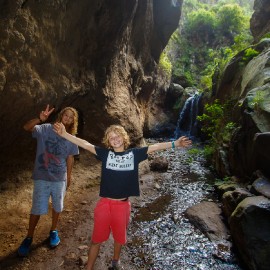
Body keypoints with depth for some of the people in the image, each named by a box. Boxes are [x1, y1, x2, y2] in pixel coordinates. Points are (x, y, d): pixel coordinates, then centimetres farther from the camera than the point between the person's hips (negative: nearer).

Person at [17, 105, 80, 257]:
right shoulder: (46, 129, -10)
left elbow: (70, 158, 6)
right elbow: (27, 127, -26)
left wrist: (69, 177, 11)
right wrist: (40, 119, -43)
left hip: (60, 178, 2)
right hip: (41, 177, -2)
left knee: (57, 207, 16)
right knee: (37, 209, 4)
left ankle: (54, 231, 40)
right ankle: (29, 238, 26)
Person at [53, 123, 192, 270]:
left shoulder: (134, 153, -3)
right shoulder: (105, 153, -4)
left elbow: (155, 147, -5)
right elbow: (85, 144, -9)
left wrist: (175, 143, -11)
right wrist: (64, 134, -15)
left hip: (123, 205, 2)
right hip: (104, 203, -1)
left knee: (119, 237, 23)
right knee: (96, 239, 12)